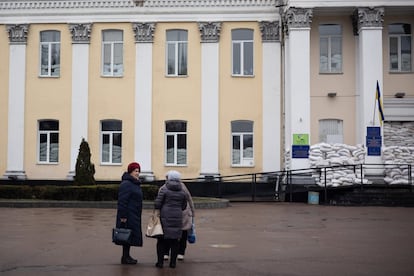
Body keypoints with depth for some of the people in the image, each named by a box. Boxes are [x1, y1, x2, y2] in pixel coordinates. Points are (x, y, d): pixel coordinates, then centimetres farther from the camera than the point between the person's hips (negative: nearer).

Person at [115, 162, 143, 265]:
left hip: (134, 216, 10)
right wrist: (123, 216, -24)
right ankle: (125, 257, 0)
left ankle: (126, 256, 20)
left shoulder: (135, 184, 18)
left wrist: (138, 215, 24)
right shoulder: (126, 184, -15)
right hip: (128, 216, -10)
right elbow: (122, 201, -21)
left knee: (131, 235, 12)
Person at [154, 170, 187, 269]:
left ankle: (160, 261, 6)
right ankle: (173, 262, 10)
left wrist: (157, 212, 5)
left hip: (165, 217, -3)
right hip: (177, 217, 3)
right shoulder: (182, 192, 6)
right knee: (175, 240, 8)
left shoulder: (164, 189, -5)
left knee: (162, 240, 5)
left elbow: (157, 203, -9)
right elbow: (184, 206, 11)